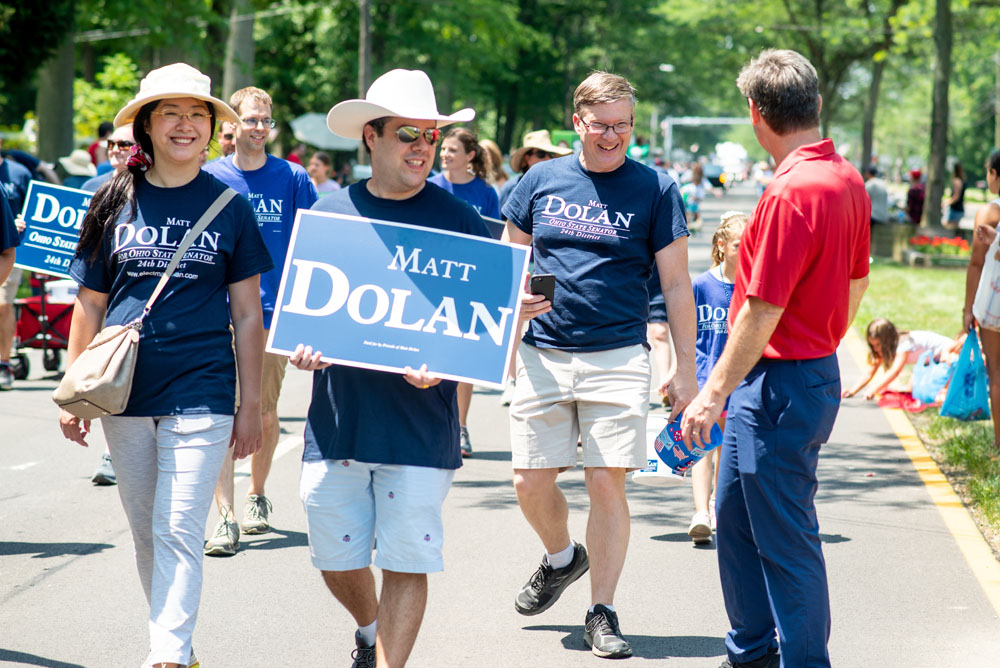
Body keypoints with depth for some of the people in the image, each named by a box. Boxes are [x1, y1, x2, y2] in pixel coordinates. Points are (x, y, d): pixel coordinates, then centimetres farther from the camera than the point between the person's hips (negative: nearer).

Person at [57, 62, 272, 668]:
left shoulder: (229, 207, 2)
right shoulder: (116, 203, 6)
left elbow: (247, 315, 5)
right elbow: (90, 305, 11)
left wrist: (252, 405, 2)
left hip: (200, 393, -3)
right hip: (125, 391, 3)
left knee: (179, 534, -10)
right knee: (146, 533, 12)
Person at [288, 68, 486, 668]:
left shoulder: (458, 220, 1)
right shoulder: (328, 214, 7)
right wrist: (300, 347, -9)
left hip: (421, 423, -2)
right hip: (337, 419, 3)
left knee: (407, 561, -2)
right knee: (336, 560, 11)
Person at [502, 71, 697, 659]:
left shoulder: (655, 189, 1)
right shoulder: (541, 181, 8)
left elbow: (677, 285, 2)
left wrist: (687, 371, -2)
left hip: (618, 359, -2)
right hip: (542, 355, 3)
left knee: (608, 482, -6)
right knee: (531, 482, 2)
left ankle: (603, 615, 6)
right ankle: (562, 558, 34)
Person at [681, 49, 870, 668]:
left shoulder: (791, 193, -23)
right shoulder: (848, 178, 7)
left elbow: (762, 311, -23)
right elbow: (856, 284, 17)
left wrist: (715, 392, -17)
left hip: (779, 384, -10)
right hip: (817, 370, 10)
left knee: (786, 537, 0)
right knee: (736, 516, 22)